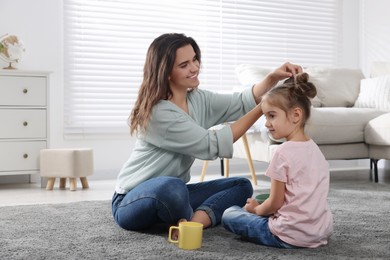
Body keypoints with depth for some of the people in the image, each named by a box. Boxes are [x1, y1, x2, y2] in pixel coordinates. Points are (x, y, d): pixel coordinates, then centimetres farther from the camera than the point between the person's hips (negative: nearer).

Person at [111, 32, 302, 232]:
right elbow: (211, 146, -22)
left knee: (242, 186, -1)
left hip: (174, 193, 8)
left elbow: (242, 103, 5)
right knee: (171, 187, -41)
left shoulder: (198, 100, 3)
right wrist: (262, 109, -22)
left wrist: (272, 77, -14)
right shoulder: (158, 113, -22)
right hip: (131, 201, -8)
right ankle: (191, 223, -9)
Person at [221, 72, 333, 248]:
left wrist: (256, 209, 10)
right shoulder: (314, 148, 6)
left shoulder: (284, 152, -17)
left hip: (292, 236, -7)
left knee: (229, 215, 8)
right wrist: (261, 205, 17)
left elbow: (276, 203, -11)